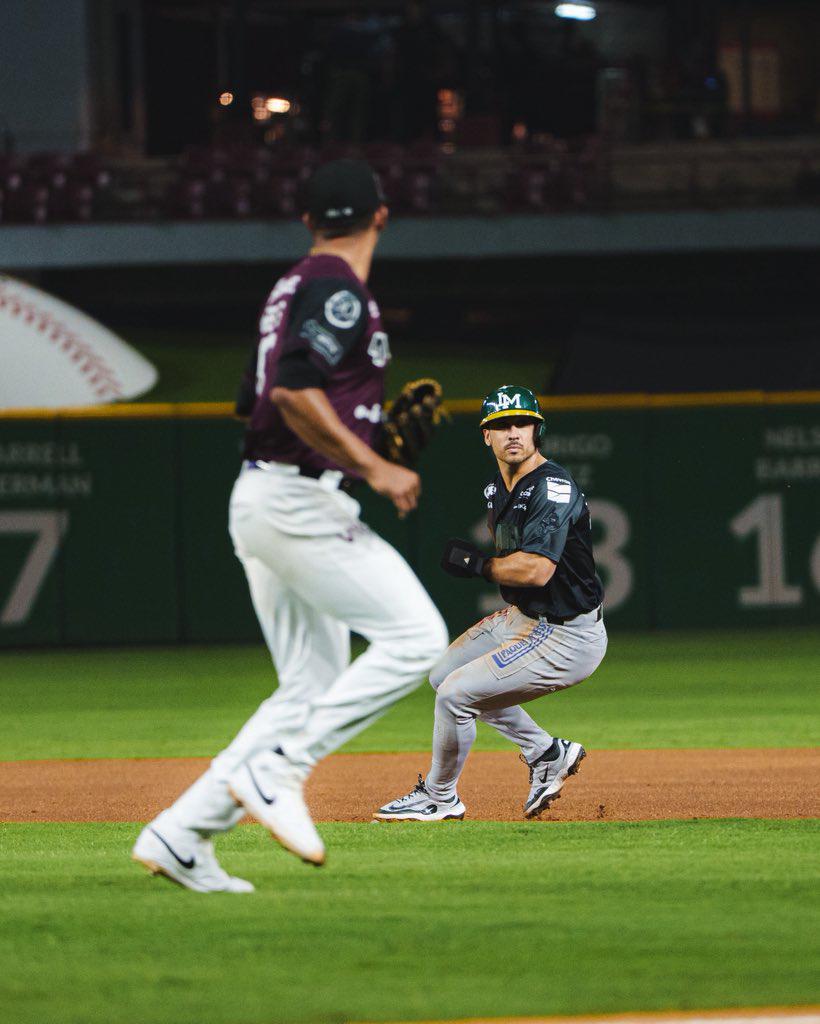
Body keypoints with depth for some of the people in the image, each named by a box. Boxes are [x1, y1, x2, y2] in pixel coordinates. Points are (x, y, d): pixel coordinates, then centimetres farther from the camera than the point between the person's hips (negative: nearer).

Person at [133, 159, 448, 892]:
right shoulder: (340, 289, -10)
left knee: (312, 688, 10)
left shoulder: (292, 289, 19)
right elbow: (294, 391, -24)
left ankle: (181, 834, 5)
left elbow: (257, 401, 24)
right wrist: (373, 467, -21)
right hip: (303, 502, -10)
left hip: (261, 498, 10)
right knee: (415, 636, -11)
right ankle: (278, 771, -15)